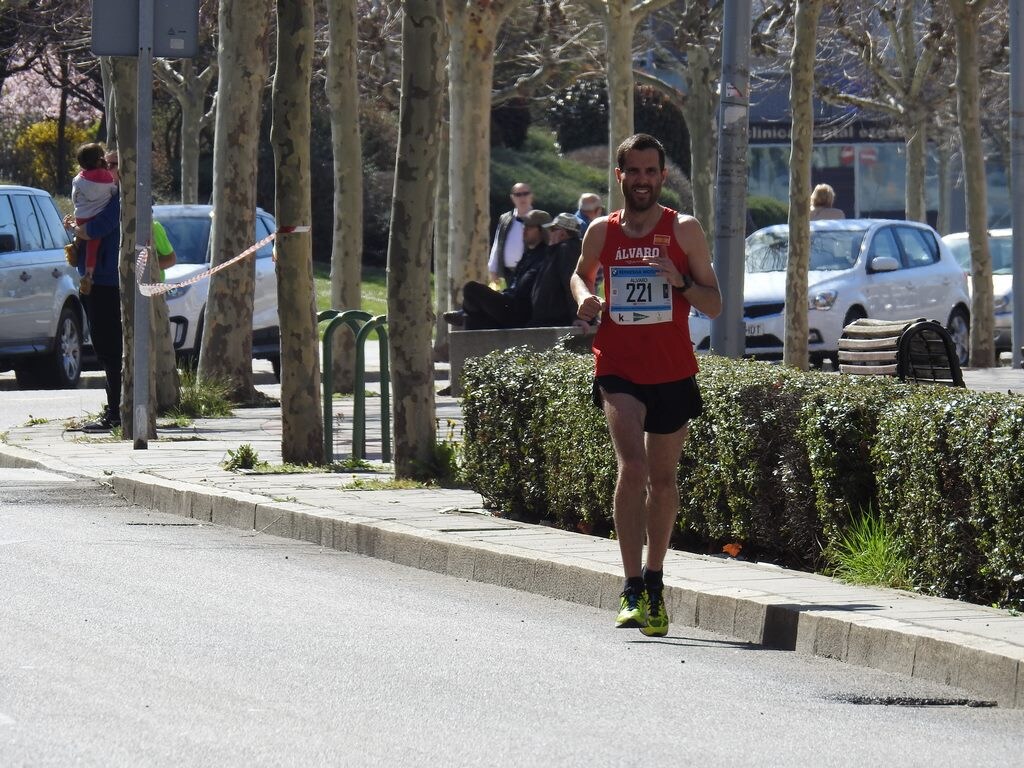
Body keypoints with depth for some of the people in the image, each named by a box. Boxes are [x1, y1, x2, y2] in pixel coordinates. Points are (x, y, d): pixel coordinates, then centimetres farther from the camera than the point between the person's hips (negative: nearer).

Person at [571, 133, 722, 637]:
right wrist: (584, 297, 0)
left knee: (663, 478, 11)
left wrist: (681, 281, -19)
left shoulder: (685, 231, 0)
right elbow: (581, 273, 24)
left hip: (673, 373, 1)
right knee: (631, 467, -19)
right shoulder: (601, 232, 4)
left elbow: (715, 307, 1)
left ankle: (654, 581, 27)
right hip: (618, 370, -1)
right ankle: (632, 589, -21)